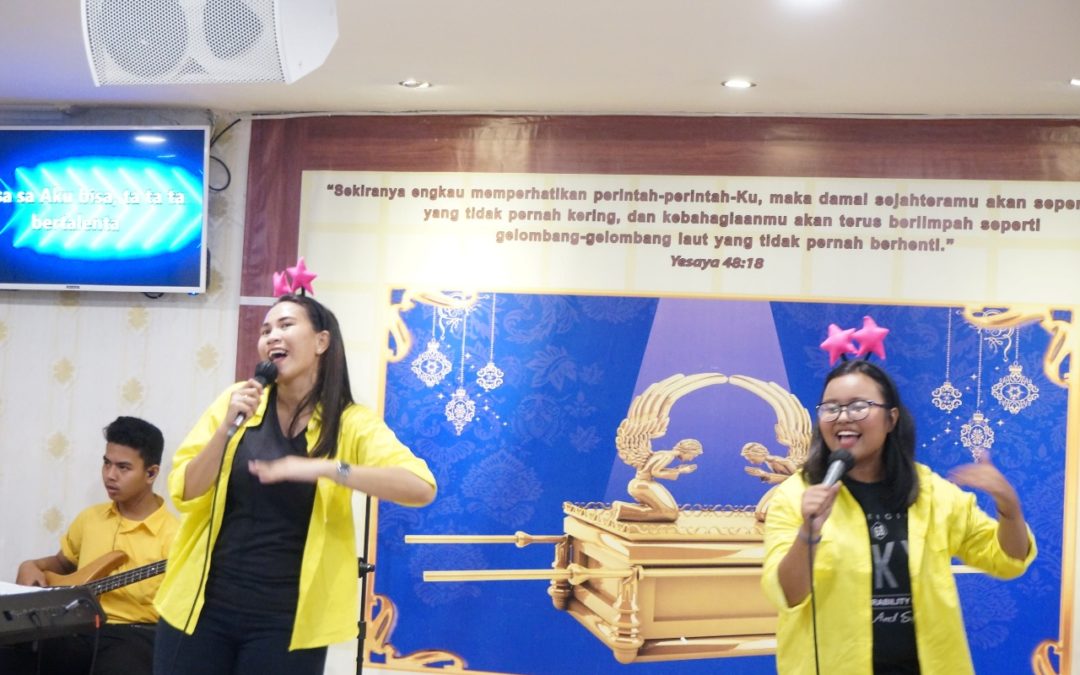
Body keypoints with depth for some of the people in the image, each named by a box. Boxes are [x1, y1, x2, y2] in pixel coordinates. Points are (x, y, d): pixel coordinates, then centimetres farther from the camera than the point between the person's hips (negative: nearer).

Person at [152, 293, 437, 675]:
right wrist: (228, 426, -15)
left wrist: (322, 468, -30)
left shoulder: (350, 424, -6)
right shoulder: (237, 401, 1)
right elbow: (184, 494, -1)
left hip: (286, 620, -2)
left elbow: (421, 487, -20)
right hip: (202, 604, 2)